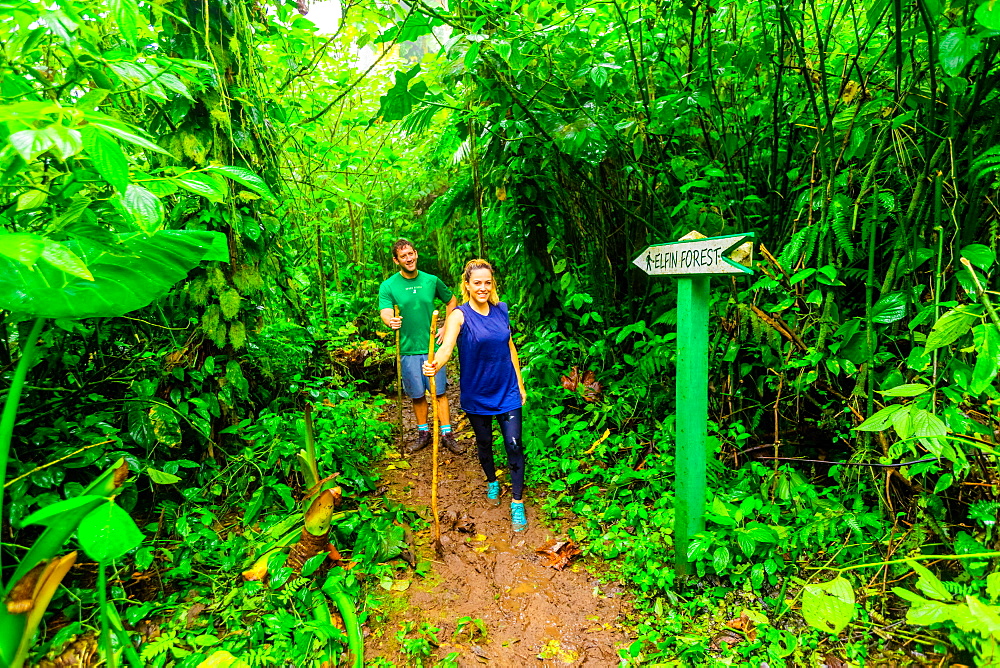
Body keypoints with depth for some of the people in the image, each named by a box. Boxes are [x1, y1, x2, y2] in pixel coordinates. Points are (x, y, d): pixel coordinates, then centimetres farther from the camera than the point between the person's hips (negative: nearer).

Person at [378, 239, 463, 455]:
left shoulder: (432, 281, 3)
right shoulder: (388, 286, -2)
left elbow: (451, 301, 17)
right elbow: (385, 313, -15)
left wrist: (447, 328, 7)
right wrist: (391, 321, -39)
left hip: (433, 347, 0)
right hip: (409, 350, 0)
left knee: (439, 392, 2)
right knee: (417, 395, 10)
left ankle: (447, 434, 12)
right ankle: (423, 433, 27)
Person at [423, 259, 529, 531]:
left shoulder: (501, 310, -1)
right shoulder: (460, 315, -14)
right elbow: (447, 345, -31)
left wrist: (520, 383, 10)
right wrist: (435, 364, -53)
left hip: (507, 391, 2)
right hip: (476, 394, -2)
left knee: (514, 445, 0)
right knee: (484, 443, 18)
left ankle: (517, 503, 13)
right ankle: (492, 482, 45)